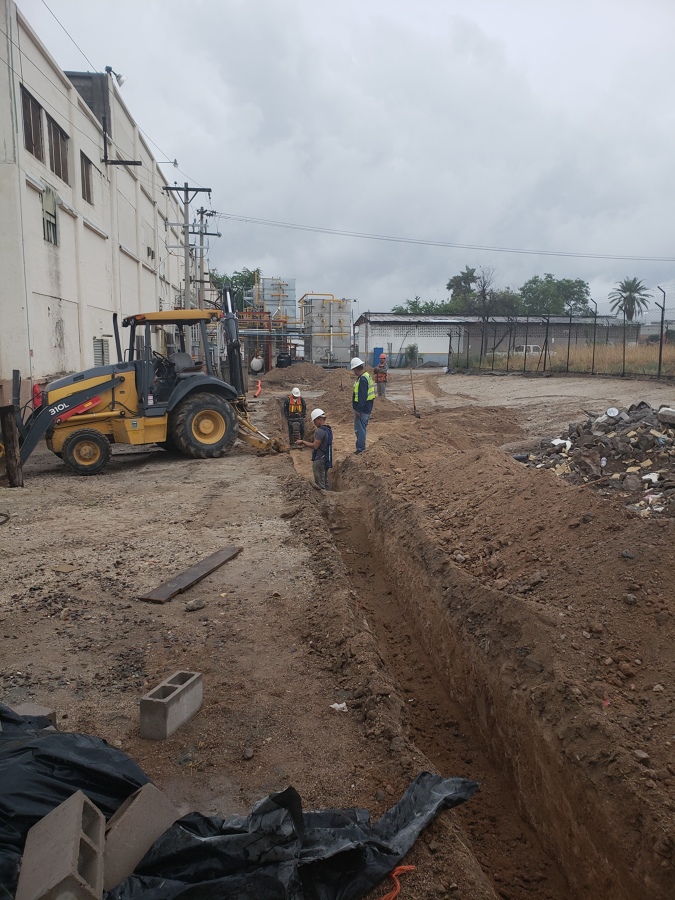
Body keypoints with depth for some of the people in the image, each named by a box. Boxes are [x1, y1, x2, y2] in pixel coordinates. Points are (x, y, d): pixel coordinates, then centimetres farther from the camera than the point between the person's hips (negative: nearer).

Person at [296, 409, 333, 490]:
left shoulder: (320, 431, -20)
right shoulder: (329, 429, 11)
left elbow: (315, 446, -22)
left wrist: (303, 442, -11)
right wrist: (306, 444, 14)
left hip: (319, 460, -10)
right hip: (326, 459, 10)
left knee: (319, 483, -2)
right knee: (325, 481, 17)